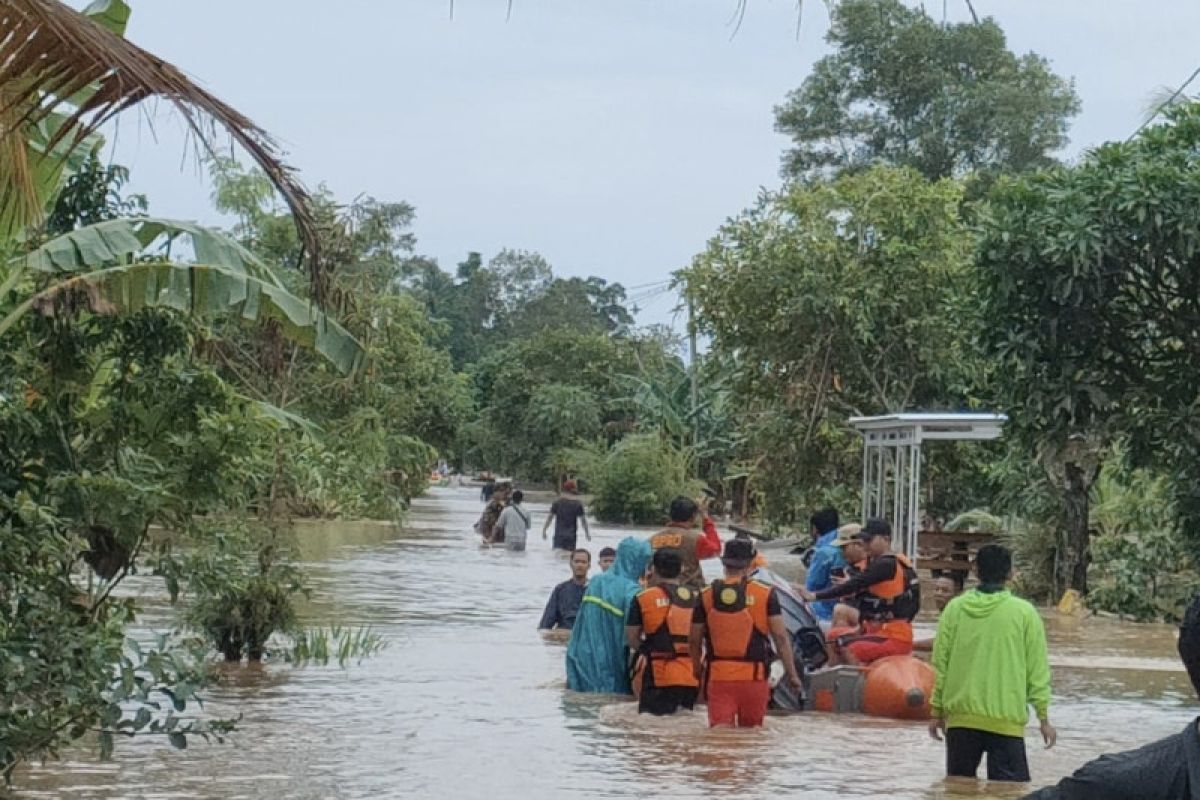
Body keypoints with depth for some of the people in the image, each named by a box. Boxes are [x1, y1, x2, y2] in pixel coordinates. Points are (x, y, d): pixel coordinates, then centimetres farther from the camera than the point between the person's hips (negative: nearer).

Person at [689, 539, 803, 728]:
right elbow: (780, 636, -5)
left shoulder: (707, 595, 2)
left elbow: (694, 639, 7)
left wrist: (697, 668, 25)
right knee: (750, 731, 14)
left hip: (718, 675, 1)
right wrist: (791, 672, 2)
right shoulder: (766, 594, -3)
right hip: (754, 675, -1)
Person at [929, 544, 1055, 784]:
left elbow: (940, 664, 5)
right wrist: (1044, 718, 6)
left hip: (961, 716, 3)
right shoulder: (1024, 613, -3)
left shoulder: (955, 608, 2)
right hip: (1005, 719, -3)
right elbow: (1037, 671, -1)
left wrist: (937, 712, 15)